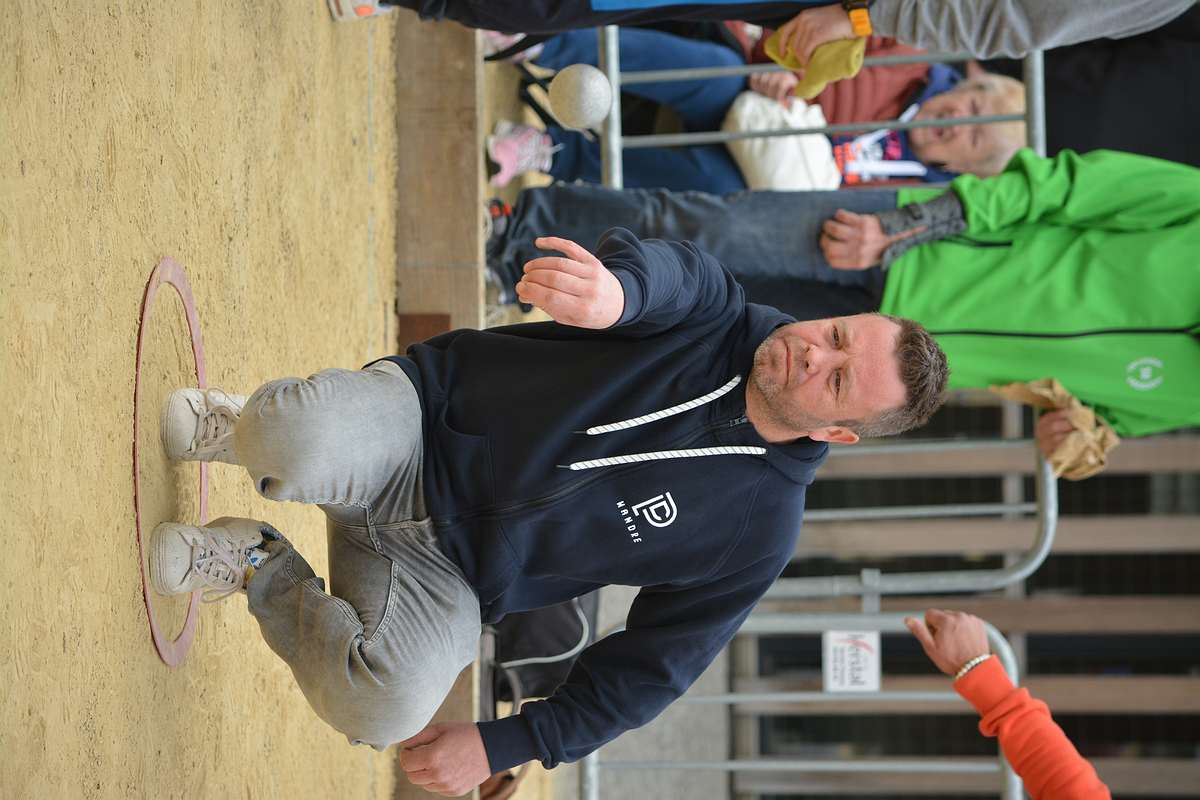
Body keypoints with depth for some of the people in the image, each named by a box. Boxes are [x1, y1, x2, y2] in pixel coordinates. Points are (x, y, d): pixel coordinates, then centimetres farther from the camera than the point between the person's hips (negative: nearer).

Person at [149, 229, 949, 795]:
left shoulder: (758, 533, -7)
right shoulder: (727, 318, -6)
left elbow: (648, 671, -2)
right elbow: (664, 268, -31)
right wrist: (615, 290, -57)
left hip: (447, 563, 0)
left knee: (386, 707, -31)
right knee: (301, 438, -35)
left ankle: (261, 569, 0)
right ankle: (242, 429, 5)